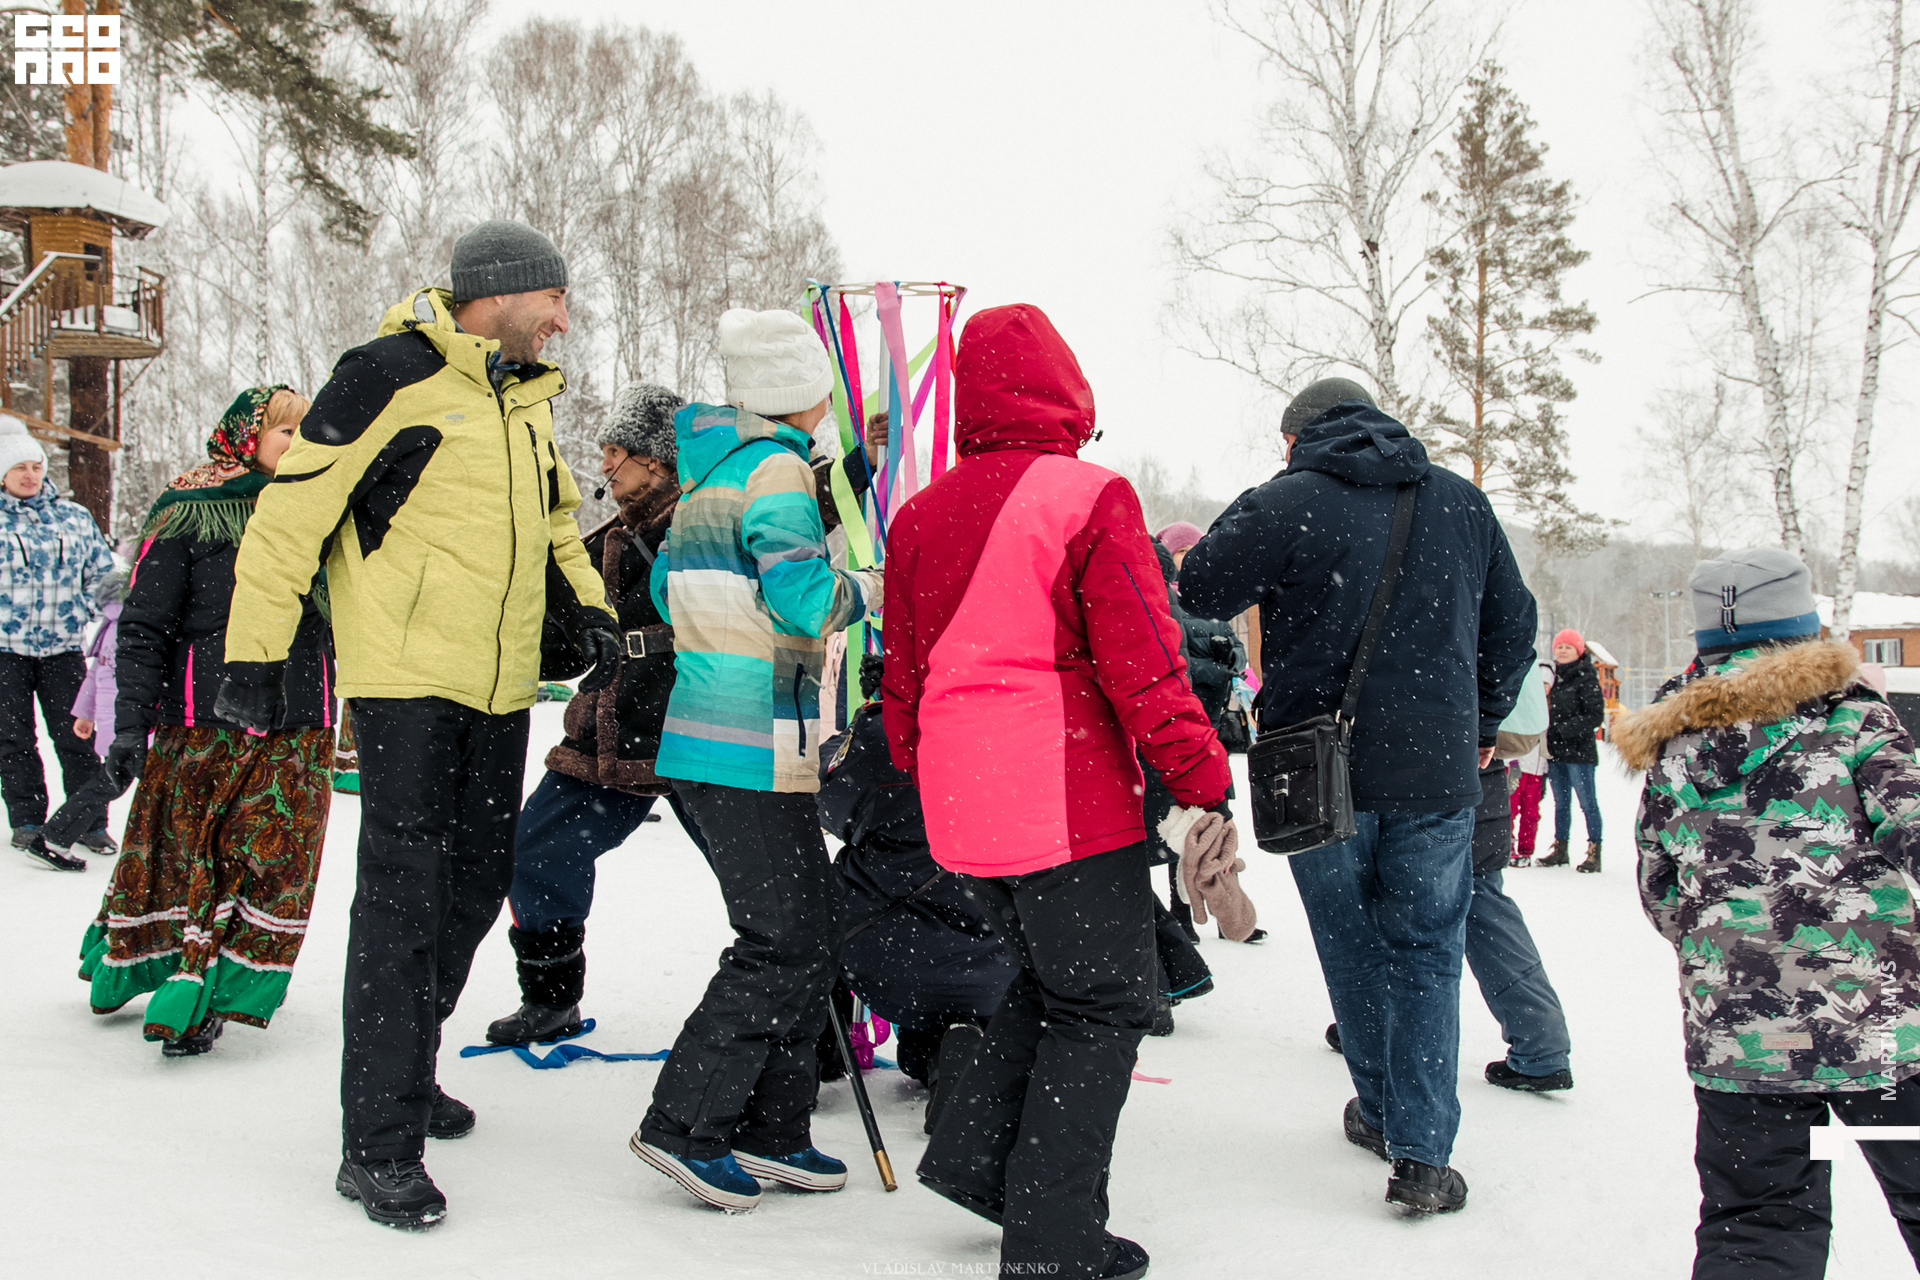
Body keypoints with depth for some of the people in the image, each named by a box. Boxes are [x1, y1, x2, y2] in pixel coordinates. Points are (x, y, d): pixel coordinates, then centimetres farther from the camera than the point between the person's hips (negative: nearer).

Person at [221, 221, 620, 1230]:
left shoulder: (526, 400, 16)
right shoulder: (391, 378, -9)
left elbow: (550, 517, 29)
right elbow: (291, 511, -10)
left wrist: (584, 605, 11)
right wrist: (255, 653, -11)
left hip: (498, 688, 8)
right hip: (406, 674, -8)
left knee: (476, 882, 14)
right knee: (403, 891, -10)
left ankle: (404, 1069, 32)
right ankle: (379, 1144, -4)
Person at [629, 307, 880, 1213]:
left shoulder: (709, 470, 16)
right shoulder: (775, 469, -13)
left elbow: (667, 587, 26)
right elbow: (804, 595, -23)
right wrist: (865, 589, -5)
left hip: (704, 734, 10)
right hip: (753, 752, -10)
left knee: (810, 932, 14)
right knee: (782, 944, -3)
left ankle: (770, 1131, 19)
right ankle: (686, 1124, 3)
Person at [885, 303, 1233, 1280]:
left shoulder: (919, 515, 9)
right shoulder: (1089, 499, -9)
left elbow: (902, 674, 15)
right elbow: (1143, 663, -14)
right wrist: (1204, 784, -9)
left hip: (960, 811, 7)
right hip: (1069, 804, -7)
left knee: (1049, 977, 24)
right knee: (1101, 1009, 5)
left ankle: (973, 1153, 18)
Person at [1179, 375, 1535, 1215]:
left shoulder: (1284, 504, -8)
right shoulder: (1462, 502, 7)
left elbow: (1198, 594, -4)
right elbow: (1512, 620, 15)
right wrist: (1481, 723, 27)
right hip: (1436, 768, 2)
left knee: (1349, 940, 16)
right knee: (1425, 948, 9)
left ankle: (1383, 1109, 29)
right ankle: (1422, 1152, 2)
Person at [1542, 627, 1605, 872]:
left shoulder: (1586, 679, -6)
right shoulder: (1554, 677, 14)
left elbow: (1595, 716, -12)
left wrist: (1564, 729, -18)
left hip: (1579, 751, -7)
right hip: (1555, 751, 7)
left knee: (1587, 802, -4)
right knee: (1561, 803, 12)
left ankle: (1594, 852, -1)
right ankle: (1560, 848, 19)